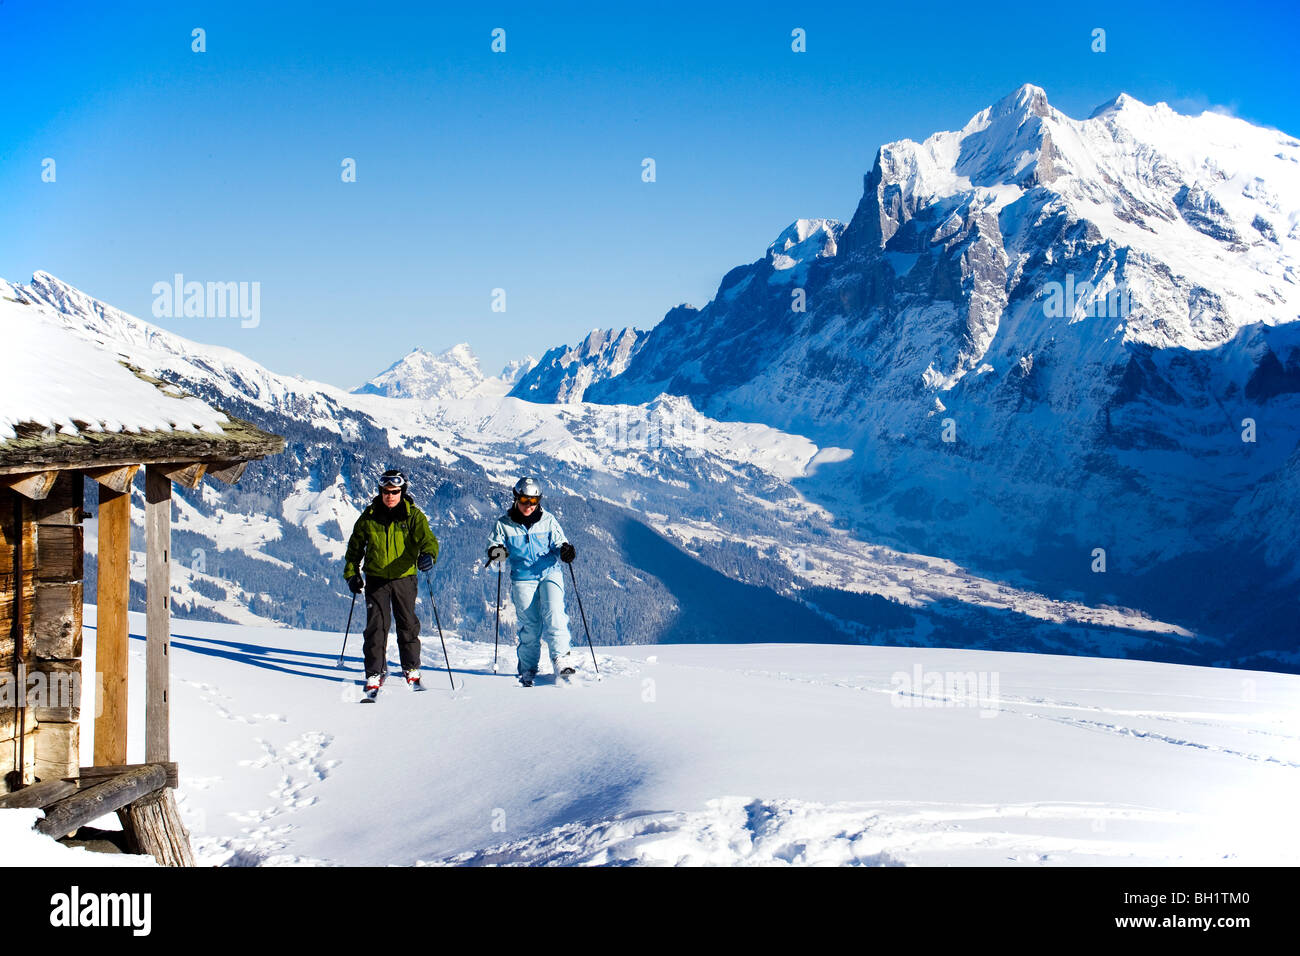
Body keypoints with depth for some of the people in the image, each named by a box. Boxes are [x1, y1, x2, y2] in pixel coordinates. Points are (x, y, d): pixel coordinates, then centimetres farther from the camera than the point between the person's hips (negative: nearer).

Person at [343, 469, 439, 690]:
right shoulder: (369, 517, 2)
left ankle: (411, 668, 24)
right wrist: (351, 573, 7)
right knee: (376, 625, -4)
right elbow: (355, 546, 13)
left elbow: (427, 539, -14)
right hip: (376, 579, 0)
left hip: (404, 578, 0)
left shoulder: (413, 516, -3)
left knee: (407, 624, 7)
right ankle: (375, 672, 4)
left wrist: (428, 555, -36)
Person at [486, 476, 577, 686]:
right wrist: (496, 551, -17)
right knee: (529, 624, -5)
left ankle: (561, 657, -15)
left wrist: (564, 551, -17)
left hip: (549, 574, 0)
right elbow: (495, 544, 7)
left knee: (553, 613, -21)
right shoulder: (504, 524, 5)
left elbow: (558, 543, 7)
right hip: (522, 578, 0)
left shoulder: (548, 521, 6)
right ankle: (528, 669, 7)